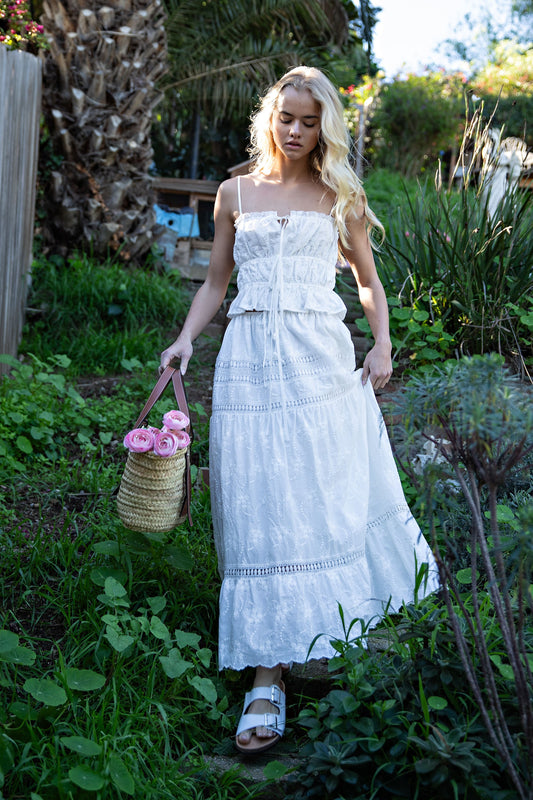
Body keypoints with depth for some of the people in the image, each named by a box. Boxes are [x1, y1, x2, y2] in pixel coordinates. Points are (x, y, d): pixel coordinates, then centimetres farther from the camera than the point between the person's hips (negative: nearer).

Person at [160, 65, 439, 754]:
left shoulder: (340, 197, 13)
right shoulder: (236, 194, 14)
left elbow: (369, 282, 20)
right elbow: (215, 283, 18)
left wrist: (382, 346, 5)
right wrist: (185, 340, 3)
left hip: (322, 359, 0)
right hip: (251, 360, 0)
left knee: (337, 500, -1)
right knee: (261, 509, -5)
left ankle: (356, 633, 20)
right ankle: (269, 677, -3)